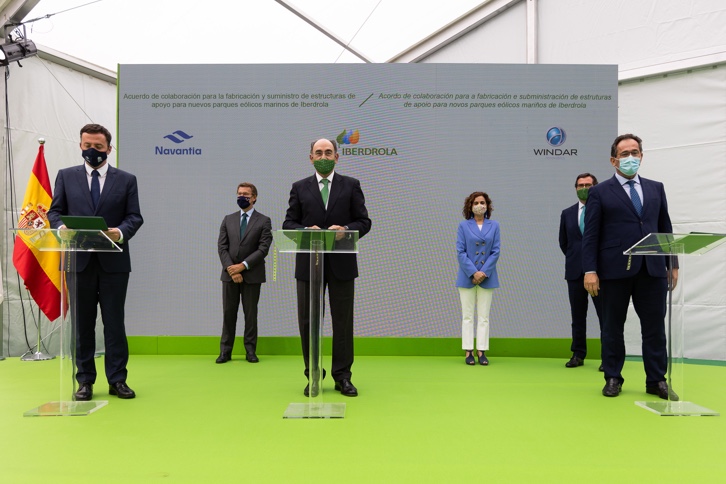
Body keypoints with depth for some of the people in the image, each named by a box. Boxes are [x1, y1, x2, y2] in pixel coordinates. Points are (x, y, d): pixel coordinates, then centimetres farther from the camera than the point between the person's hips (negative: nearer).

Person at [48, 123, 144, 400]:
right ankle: (84, 381, 17)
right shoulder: (66, 176, 11)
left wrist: (121, 232, -19)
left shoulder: (126, 180, 7)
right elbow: (55, 211, 8)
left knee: (114, 321, 4)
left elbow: (135, 216, 2)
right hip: (79, 260, 1)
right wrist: (61, 227, -14)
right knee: (82, 322, 8)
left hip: (113, 261, -1)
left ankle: (117, 380, 12)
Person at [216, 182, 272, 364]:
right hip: (229, 274, 3)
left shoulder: (264, 221, 1)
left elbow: (263, 248, -8)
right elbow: (222, 246, 3)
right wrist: (231, 269, -11)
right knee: (228, 313, 5)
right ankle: (225, 350, 12)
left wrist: (243, 265, -15)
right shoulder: (228, 219, 11)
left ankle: (250, 350, 12)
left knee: (251, 313, 4)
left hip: (251, 275, -2)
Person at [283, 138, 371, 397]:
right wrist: (306, 230, -15)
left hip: (342, 263, 0)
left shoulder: (351, 185, 8)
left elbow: (364, 222, 4)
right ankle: (313, 376, 18)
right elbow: (288, 223, 5)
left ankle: (342, 376, 16)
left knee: (343, 321, 4)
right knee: (308, 321, 5)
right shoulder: (299, 187, 9)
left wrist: (346, 229, -15)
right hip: (308, 264, 1)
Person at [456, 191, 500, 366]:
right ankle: (468, 352, 8)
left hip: (487, 277, 1)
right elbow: (460, 252, -4)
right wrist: (473, 273, -13)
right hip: (467, 277, -1)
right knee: (467, 316, 3)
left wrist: (484, 272, -10)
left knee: (484, 316, 4)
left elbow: (495, 251, 1)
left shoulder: (494, 225, 5)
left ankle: (482, 351, 10)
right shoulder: (463, 225, 1)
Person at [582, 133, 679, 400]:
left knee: (655, 327, 6)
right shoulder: (600, 192, 2)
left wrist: (672, 264, 8)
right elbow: (591, 235, -4)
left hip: (652, 270, 3)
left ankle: (657, 380, 17)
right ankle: (613, 379, 18)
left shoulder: (656, 188, 14)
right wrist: (590, 270, -11)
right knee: (612, 328, 6)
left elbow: (665, 228, 13)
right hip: (615, 270, -3)